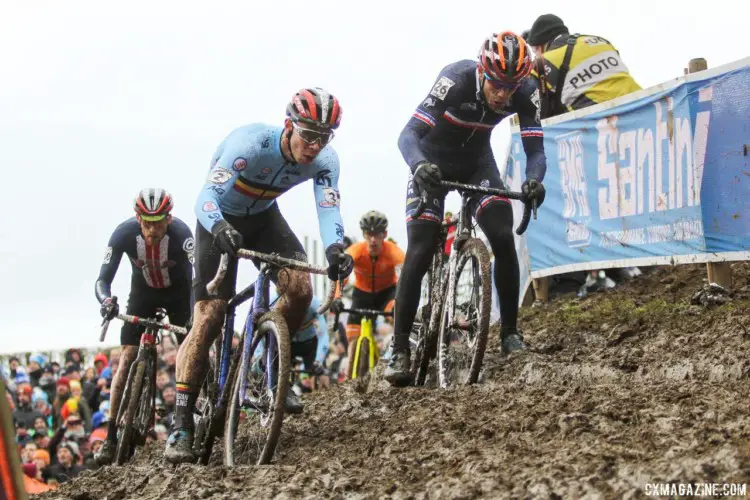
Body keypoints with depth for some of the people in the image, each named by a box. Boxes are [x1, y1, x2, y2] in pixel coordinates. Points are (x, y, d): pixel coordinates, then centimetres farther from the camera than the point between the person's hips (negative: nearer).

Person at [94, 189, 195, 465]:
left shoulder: (180, 233, -34)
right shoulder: (124, 233, -29)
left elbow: (198, 275, -42)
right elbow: (103, 279, -28)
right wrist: (106, 301, -50)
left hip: (177, 293, -1)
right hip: (142, 294, 1)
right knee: (128, 357, -10)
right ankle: (111, 437, -10)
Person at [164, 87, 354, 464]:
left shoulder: (325, 160, -21)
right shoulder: (250, 143, -34)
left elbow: (328, 209, -30)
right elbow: (206, 196, -42)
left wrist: (335, 249, -52)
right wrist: (219, 229, -63)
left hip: (263, 217, 4)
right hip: (221, 221, -4)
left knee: (300, 289, -21)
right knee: (207, 319, -14)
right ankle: (181, 425, -11)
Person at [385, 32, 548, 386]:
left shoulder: (526, 92, -23)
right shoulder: (456, 79, -34)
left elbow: (535, 149, -22)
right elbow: (409, 134, -37)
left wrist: (534, 180, -45)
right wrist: (419, 166, -58)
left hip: (476, 160, 3)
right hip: (433, 161, -3)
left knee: (503, 238, -17)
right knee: (420, 253, -13)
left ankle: (510, 333, -3)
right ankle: (399, 351, -8)